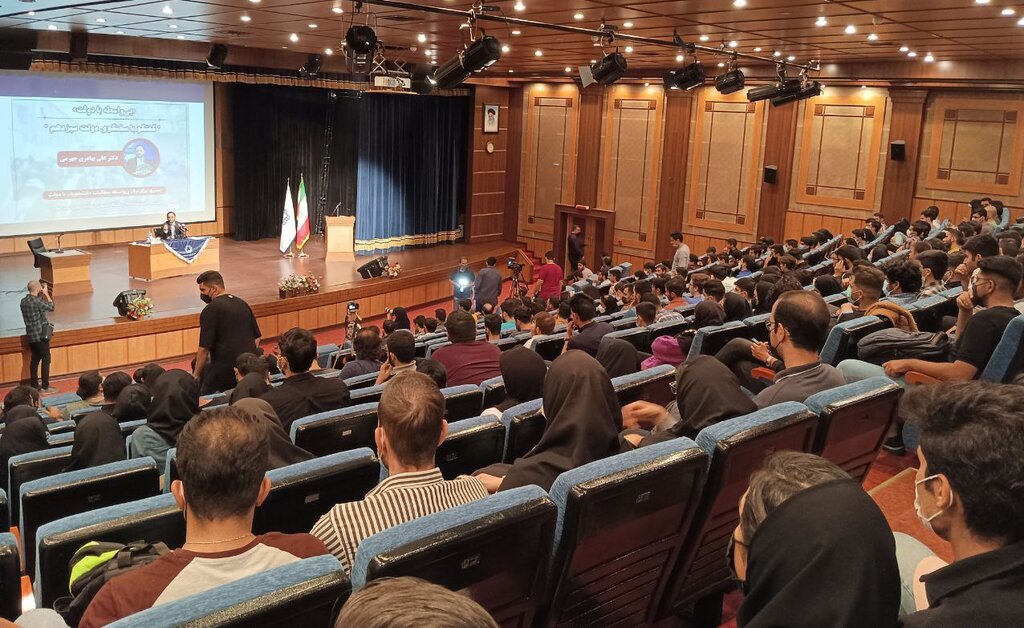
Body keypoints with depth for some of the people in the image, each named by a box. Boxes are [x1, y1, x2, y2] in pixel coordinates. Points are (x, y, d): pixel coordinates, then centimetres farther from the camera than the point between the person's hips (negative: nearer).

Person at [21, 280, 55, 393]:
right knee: (46, 360, -1)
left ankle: (34, 386, 17)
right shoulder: (37, 301, -19)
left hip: (31, 335, 8)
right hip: (41, 335, -8)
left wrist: (42, 295, 14)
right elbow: (51, 307, -5)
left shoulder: (23, 301, 5)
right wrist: (46, 294, 3)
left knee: (35, 360, 14)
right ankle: (45, 387, 0)